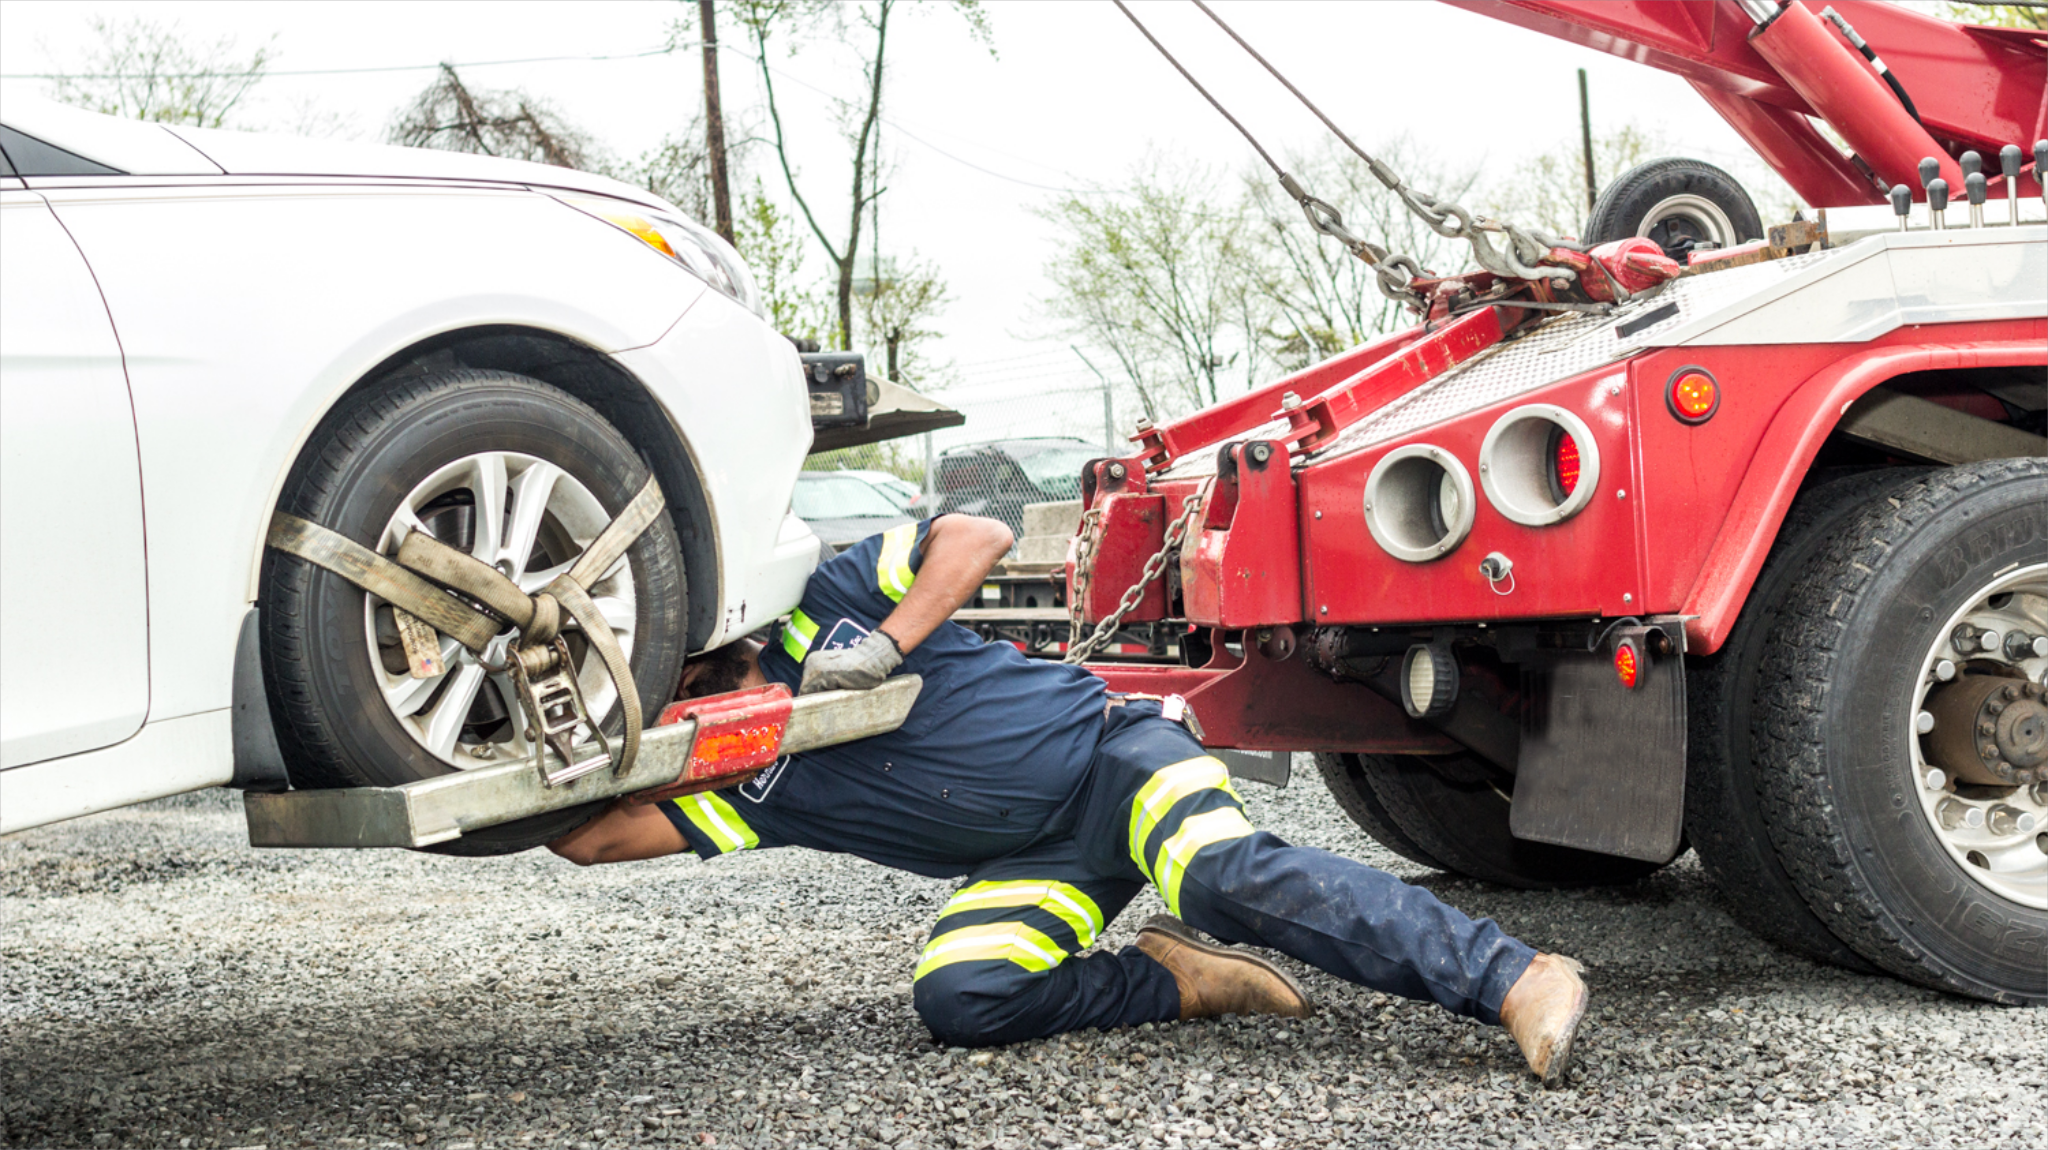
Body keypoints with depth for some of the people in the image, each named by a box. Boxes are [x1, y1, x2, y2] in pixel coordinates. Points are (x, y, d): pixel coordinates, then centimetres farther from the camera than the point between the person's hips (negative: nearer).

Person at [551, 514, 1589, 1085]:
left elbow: (977, 538, -8)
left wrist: (885, 647, -18)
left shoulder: (824, 604, -1)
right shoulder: (746, 784, 5)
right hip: (1037, 864, 4)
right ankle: (1175, 980, -9)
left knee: (1226, 875, -33)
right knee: (955, 995, -26)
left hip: (1105, 746, -4)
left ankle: (1514, 983, -41)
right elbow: (588, 836, 0)